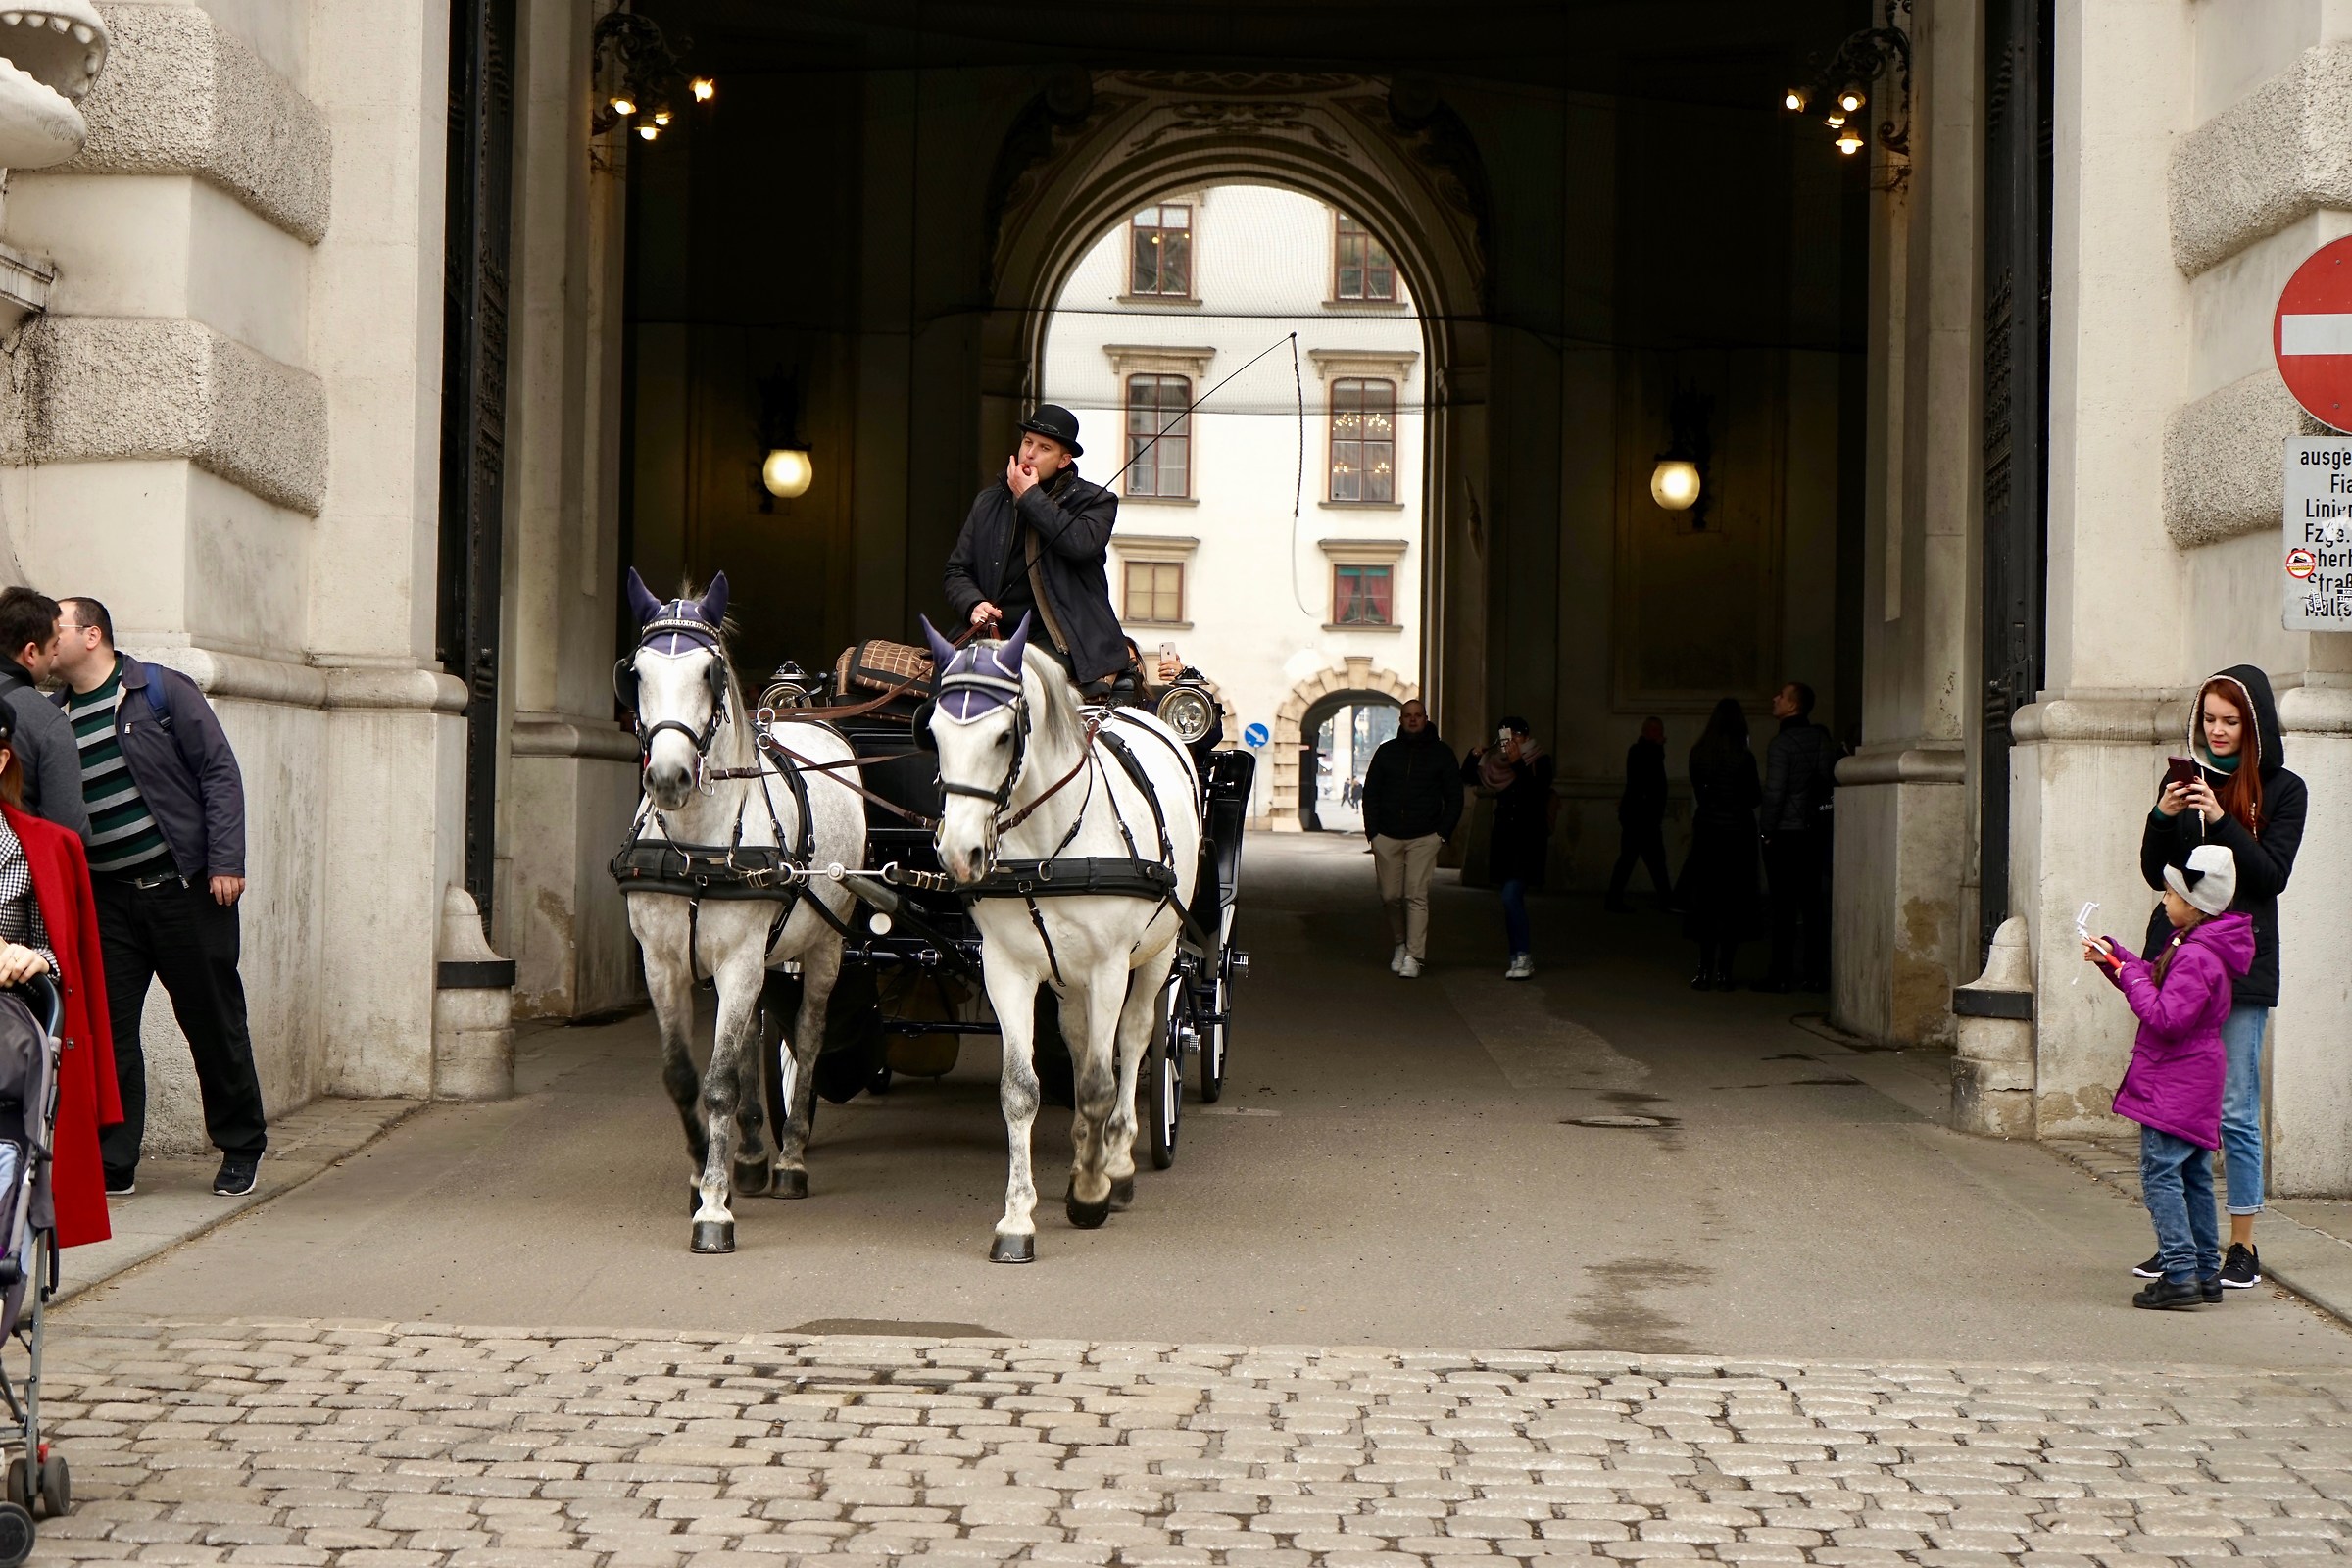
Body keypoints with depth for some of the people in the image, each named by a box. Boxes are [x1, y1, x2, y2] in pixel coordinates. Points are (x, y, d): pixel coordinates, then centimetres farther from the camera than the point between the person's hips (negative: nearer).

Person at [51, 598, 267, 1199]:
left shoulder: (162, 690, -4)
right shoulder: (58, 717, 8)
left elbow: (220, 773, -6)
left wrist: (225, 863, -13)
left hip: (185, 891, -4)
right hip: (109, 900, 4)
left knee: (213, 1023, 4)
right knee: (107, 1027, -1)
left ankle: (241, 1149, 18)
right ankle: (113, 1163, 7)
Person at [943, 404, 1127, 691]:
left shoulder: (1095, 501, 7)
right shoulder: (988, 502, 19)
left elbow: (1082, 542, -16)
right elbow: (958, 570, 19)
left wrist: (1030, 496, -8)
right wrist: (973, 604, -4)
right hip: (998, 635, 4)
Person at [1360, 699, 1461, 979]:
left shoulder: (1441, 753, 6)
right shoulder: (1386, 752, 9)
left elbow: (1454, 797, 8)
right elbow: (1370, 793, 12)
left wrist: (1443, 833, -2)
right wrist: (1372, 832, 1)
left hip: (1423, 839, -2)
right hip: (1387, 837, 2)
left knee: (1417, 896, -9)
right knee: (1391, 896, 2)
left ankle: (1414, 956, -8)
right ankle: (1400, 944, 23)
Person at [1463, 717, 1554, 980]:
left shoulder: (1539, 762, -6)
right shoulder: (1497, 764, 9)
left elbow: (1537, 791, -21)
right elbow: (1467, 778, 11)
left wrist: (1519, 764, -27)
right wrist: (1474, 756, -6)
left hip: (1529, 838, -6)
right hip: (1504, 837, 6)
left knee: (1511, 895, -17)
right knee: (1512, 899, 9)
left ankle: (1523, 956, -11)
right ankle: (1522, 958, 18)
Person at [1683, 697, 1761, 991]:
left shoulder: (1697, 755, -2)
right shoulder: (1743, 757, -12)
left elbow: (1698, 792, 7)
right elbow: (1753, 797, -5)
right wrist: (1760, 790, 16)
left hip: (1706, 832, 3)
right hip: (1737, 833, -3)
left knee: (1705, 903, 8)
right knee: (1732, 904, 4)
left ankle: (1705, 970, 5)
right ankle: (1724, 971, 1)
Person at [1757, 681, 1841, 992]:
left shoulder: (1781, 744, -14)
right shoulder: (1823, 739, 7)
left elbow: (1774, 792, -16)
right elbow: (1833, 781, 11)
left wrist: (1767, 829, -8)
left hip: (1785, 835, -6)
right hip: (1814, 833, 6)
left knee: (1783, 906, -3)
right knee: (1813, 904, 8)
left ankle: (1781, 975, -2)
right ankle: (1815, 974, 9)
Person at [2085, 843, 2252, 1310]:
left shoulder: (2196, 957, -20)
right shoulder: (2199, 947, 12)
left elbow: (2166, 1017, -26)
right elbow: (2160, 985, 23)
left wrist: (2128, 973, -20)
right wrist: (2114, 956, 13)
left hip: (2175, 1084, -11)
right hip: (2195, 1083, 11)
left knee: (2161, 1174, -10)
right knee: (2193, 1176, 14)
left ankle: (2179, 1274, -13)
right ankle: (2205, 1272, 19)